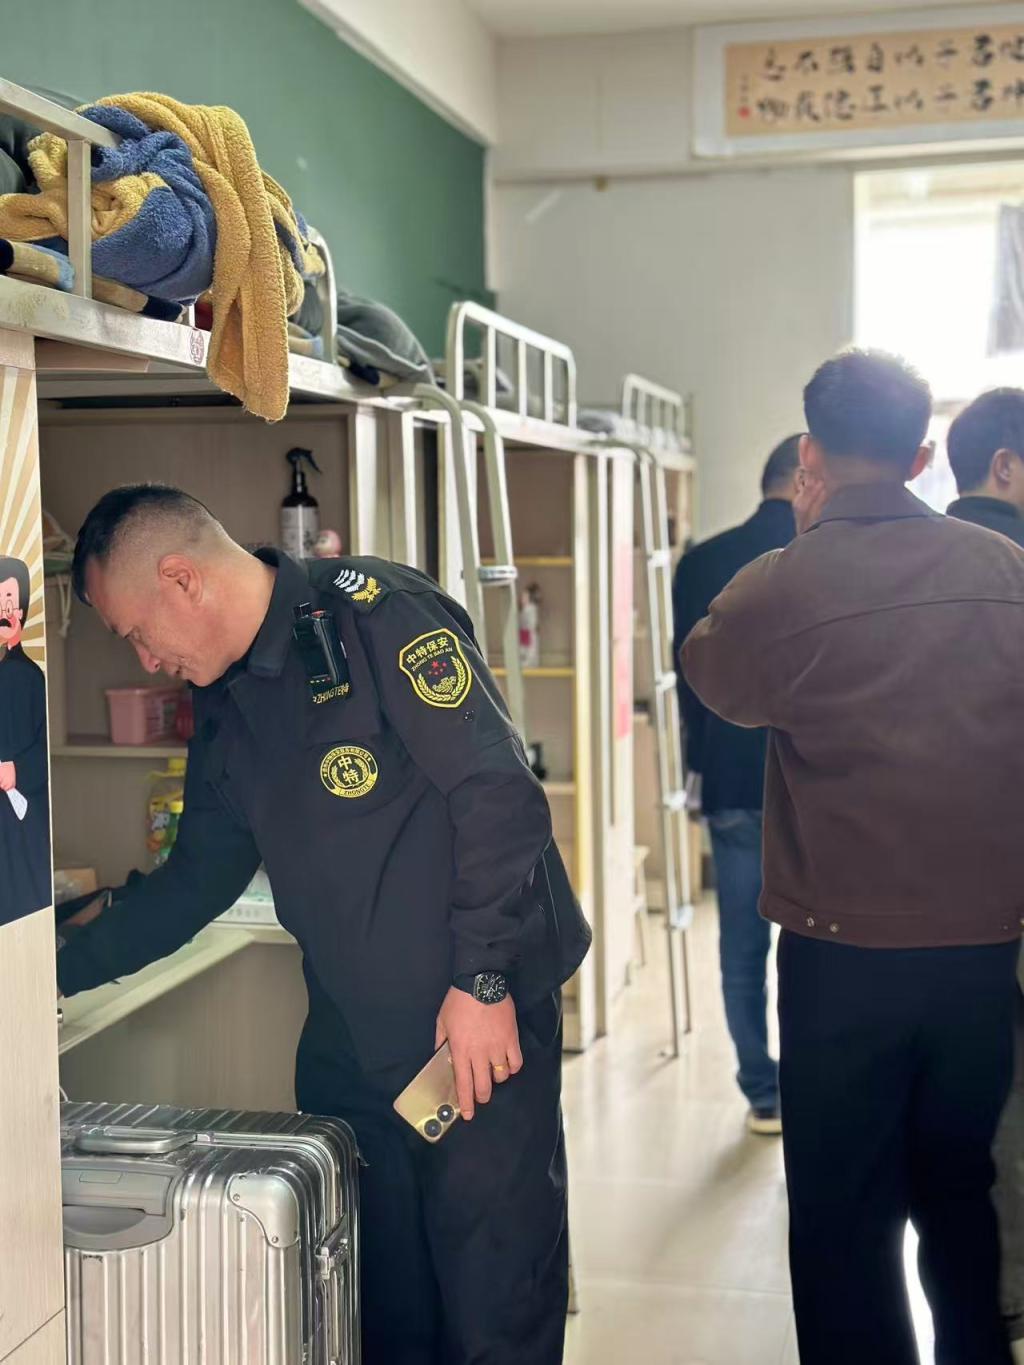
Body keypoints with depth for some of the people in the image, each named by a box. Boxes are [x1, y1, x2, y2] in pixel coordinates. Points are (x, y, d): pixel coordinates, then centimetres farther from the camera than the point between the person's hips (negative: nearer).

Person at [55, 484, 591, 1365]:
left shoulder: (376, 616, -14)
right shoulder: (225, 706, 12)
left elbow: (500, 793, -19)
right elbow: (199, 878, 20)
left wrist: (483, 979, -19)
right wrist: (63, 970, 16)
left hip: (481, 1026, -7)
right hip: (346, 1042, 8)